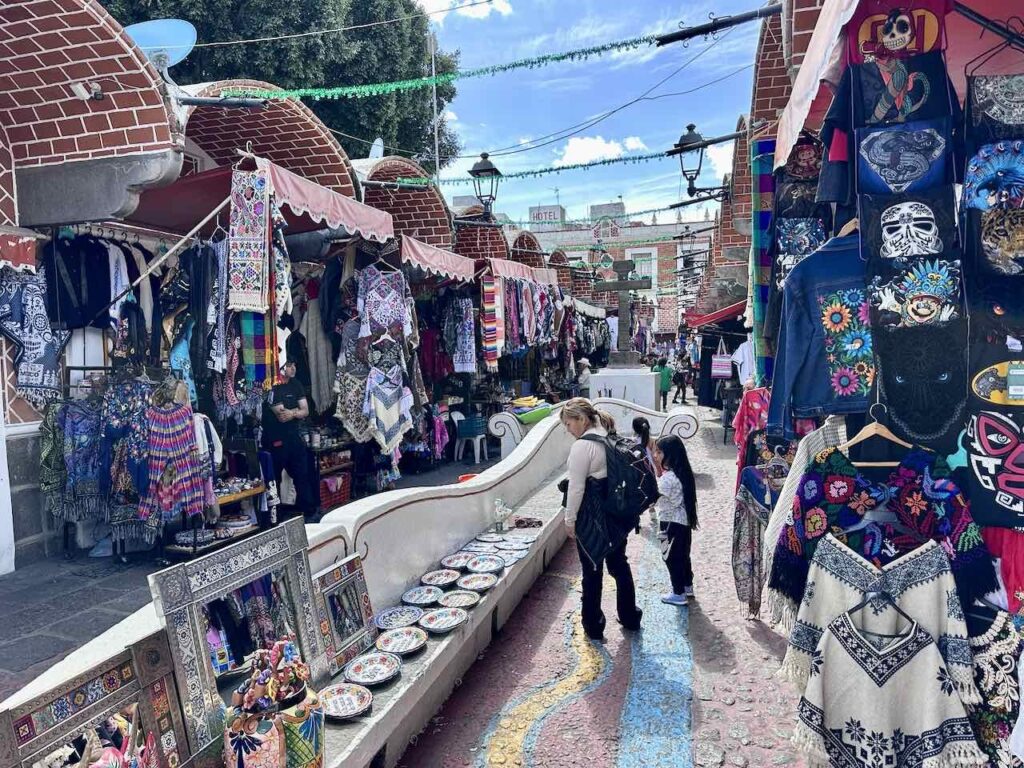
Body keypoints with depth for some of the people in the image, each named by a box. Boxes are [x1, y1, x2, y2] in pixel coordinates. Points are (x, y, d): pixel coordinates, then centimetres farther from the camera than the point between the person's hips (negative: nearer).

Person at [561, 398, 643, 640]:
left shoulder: (582, 446, -19)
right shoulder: (612, 439, 3)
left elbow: (576, 488, -18)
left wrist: (570, 520, -7)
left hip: (592, 518, -7)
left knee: (592, 571, 7)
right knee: (619, 563, 20)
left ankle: (593, 625, 20)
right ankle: (630, 617, 34)